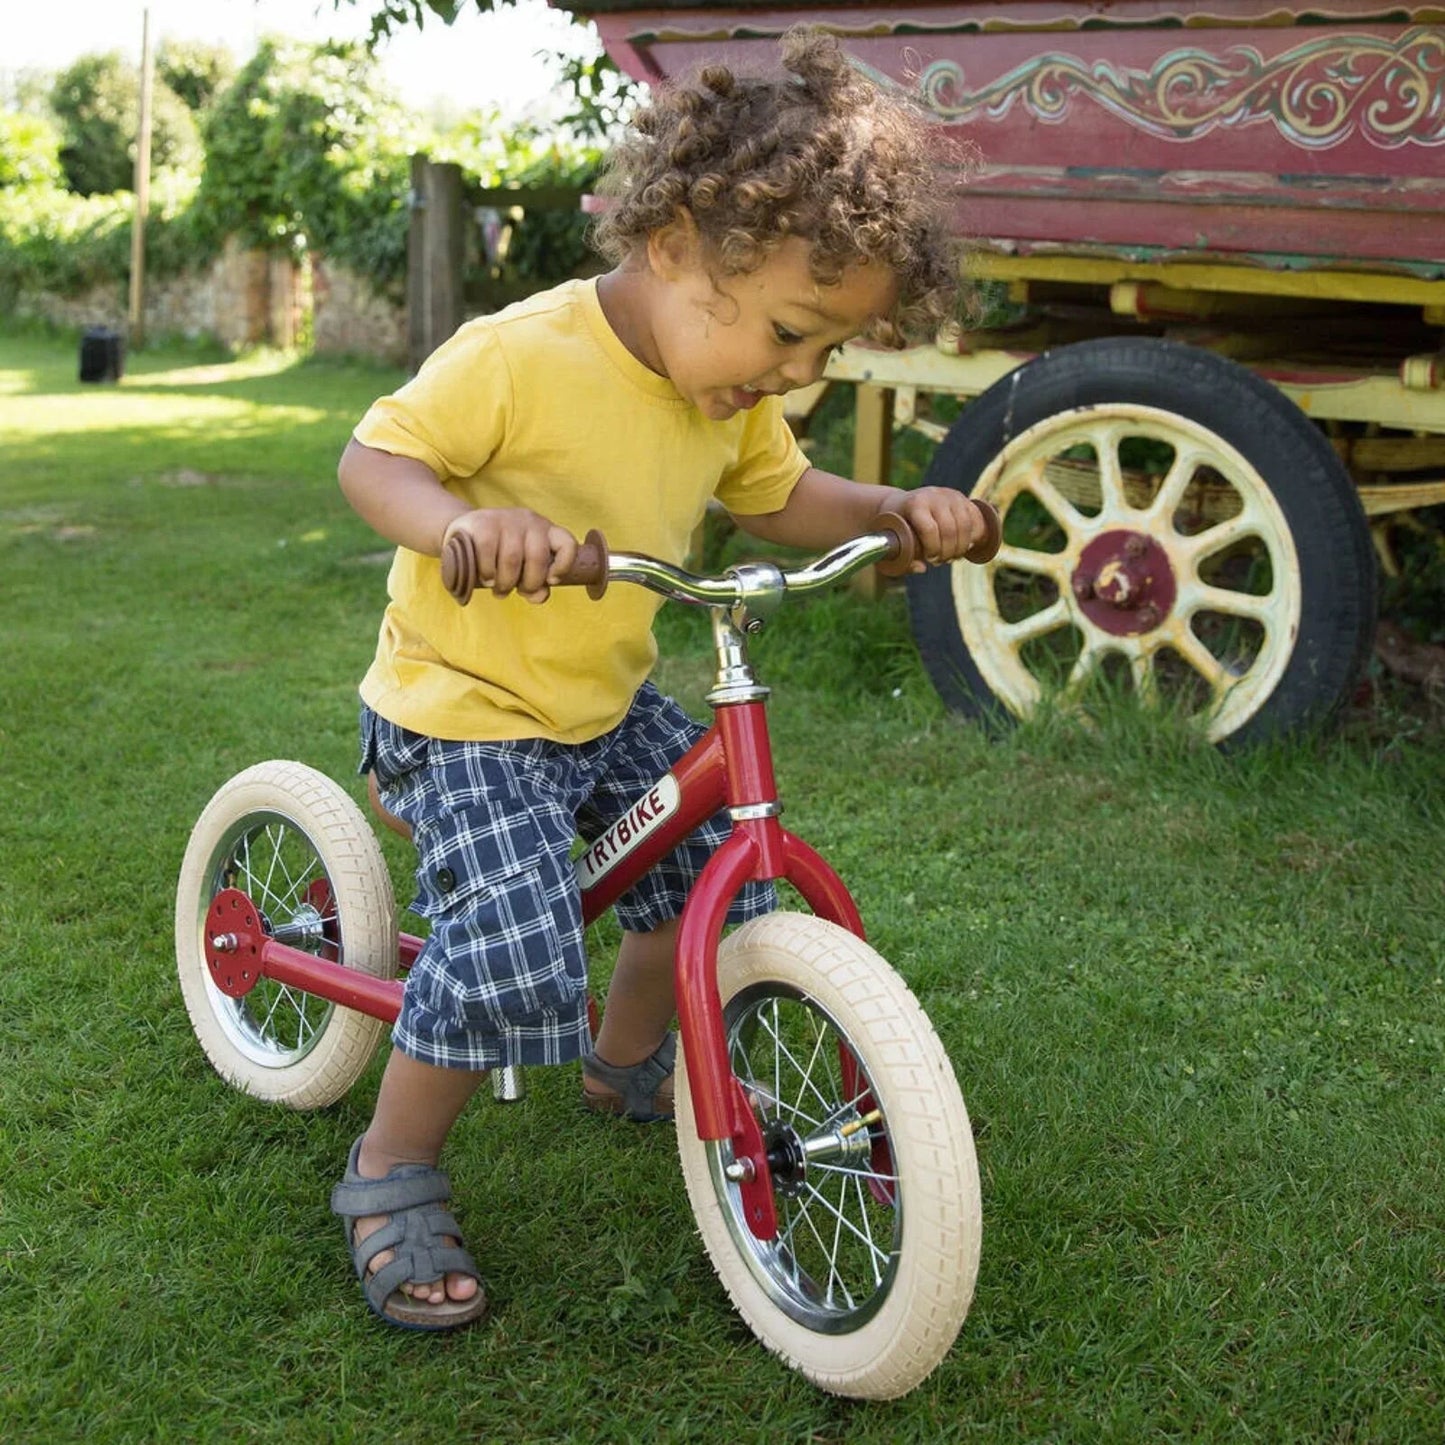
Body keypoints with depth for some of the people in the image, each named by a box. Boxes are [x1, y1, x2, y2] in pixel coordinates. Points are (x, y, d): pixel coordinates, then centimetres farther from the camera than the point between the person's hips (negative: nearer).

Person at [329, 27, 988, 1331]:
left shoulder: (732, 400, -1)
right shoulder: (518, 357, -26)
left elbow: (784, 499, 13)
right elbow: (374, 459, -22)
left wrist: (899, 511, -5)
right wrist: (466, 522, -44)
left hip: (606, 704, 8)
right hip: (461, 709, -8)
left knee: (724, 863, 8)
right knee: (513, 952, -22)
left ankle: (629, 1057, 36)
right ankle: (391, 1175, 2)